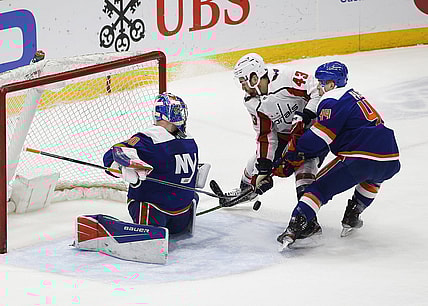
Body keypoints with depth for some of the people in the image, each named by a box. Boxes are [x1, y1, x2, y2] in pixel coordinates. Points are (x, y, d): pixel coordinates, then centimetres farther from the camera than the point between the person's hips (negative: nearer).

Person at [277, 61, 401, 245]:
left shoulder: (333, 101, -1)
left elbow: (319, 136, -7)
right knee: (372, 176, 41)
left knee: (321, 187, 2)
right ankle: (352, 216, 35)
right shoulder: (355, 97, 28)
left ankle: (294, 228, -12)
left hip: (361, 158, -8)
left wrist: (295, 153, 5)